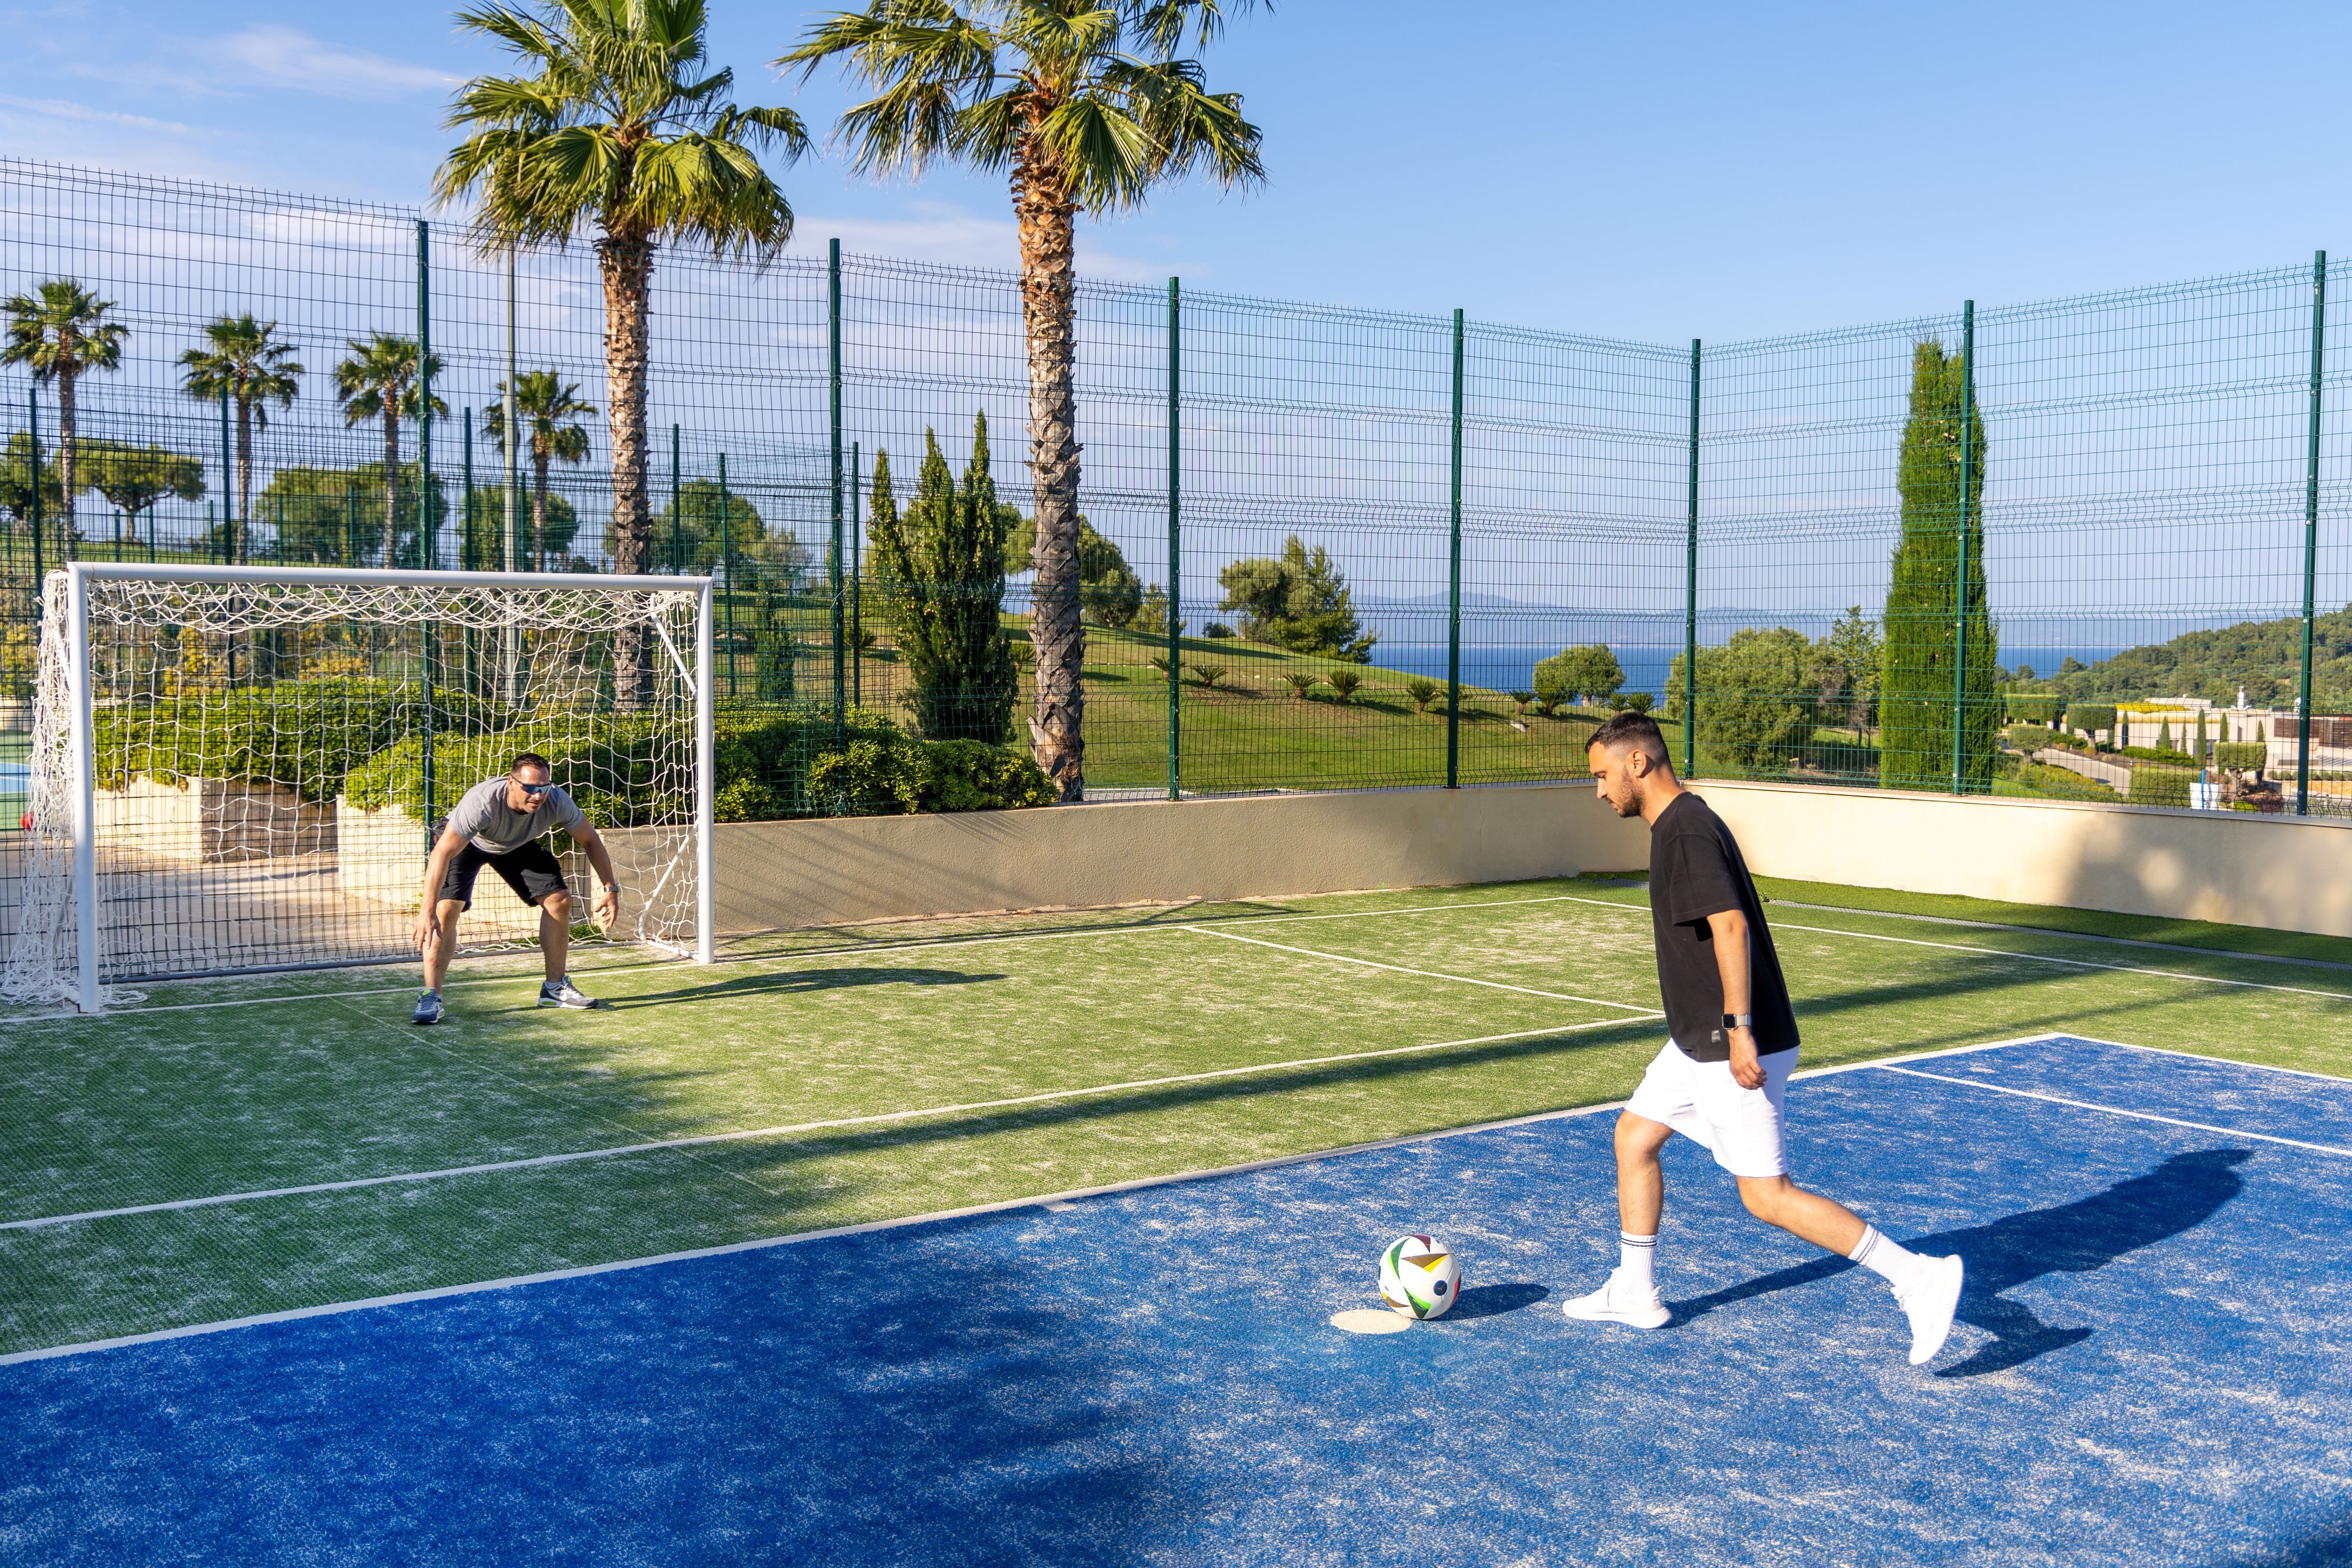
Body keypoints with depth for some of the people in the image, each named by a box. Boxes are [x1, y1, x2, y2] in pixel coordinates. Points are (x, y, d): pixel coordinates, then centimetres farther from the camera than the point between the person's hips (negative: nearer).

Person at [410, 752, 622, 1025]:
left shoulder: (556, 802, -31)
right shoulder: (482, 804, -44)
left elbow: (590, 840, -13)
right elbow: (442, 854, -42)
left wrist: (610, 889, -13)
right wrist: (427, 911, -47)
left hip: (516, 845, 4)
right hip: (461, 842, -4)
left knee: (560, 900, -4)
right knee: (446, 910, -23)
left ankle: (555, 988, 11)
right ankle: (431, 997, -13)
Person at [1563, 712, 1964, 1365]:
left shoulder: (1687, 832, -18)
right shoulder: (1684, 824, 13)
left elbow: (1731, 926, -28)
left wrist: (1740, 1030, -30)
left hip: (1734, 1049, -10)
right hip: (1701, 1042, 10)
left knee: (1767, 1194, -7)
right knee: (1633, 1135, 17)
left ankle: (1918, 1276, -2)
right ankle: (1635, 1294, 27)